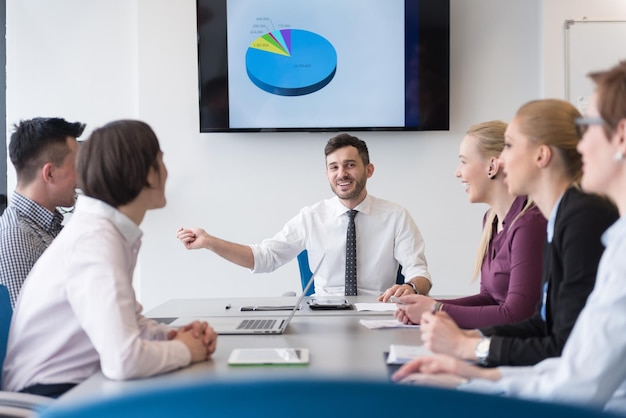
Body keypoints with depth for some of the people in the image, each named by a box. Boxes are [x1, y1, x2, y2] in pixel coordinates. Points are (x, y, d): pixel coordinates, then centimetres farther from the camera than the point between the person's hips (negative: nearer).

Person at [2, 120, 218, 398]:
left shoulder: (115, 230, 2)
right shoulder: (95, 239, -22)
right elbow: (124, 360, -30)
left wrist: (172, 335, -4)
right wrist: (184, 350, -14)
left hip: (73, 386, 7)